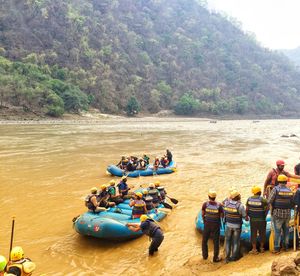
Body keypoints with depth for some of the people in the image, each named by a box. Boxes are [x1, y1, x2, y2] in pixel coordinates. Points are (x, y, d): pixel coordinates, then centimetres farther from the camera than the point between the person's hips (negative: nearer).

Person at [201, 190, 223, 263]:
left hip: (207, 224, 1)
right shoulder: (219, 205, -20)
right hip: (216, 225, -1)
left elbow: (203, 215, -6)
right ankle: (215, 258, 19)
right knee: (216, 242, 12)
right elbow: (222, 215, -8)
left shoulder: (205, 204, -18)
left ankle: (205, 255, 32)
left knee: (204, 240, 20)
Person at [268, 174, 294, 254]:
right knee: (286, 230, 18)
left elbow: (269, 201, -15)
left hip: (277, 214, -4)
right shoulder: (289, 191, 2)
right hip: (287, 214, 4)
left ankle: (277, 249, 3)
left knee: (277, 231, 1)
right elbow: (292, 203, 8)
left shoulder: (275, 189, -12)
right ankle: (286, 246, 27)